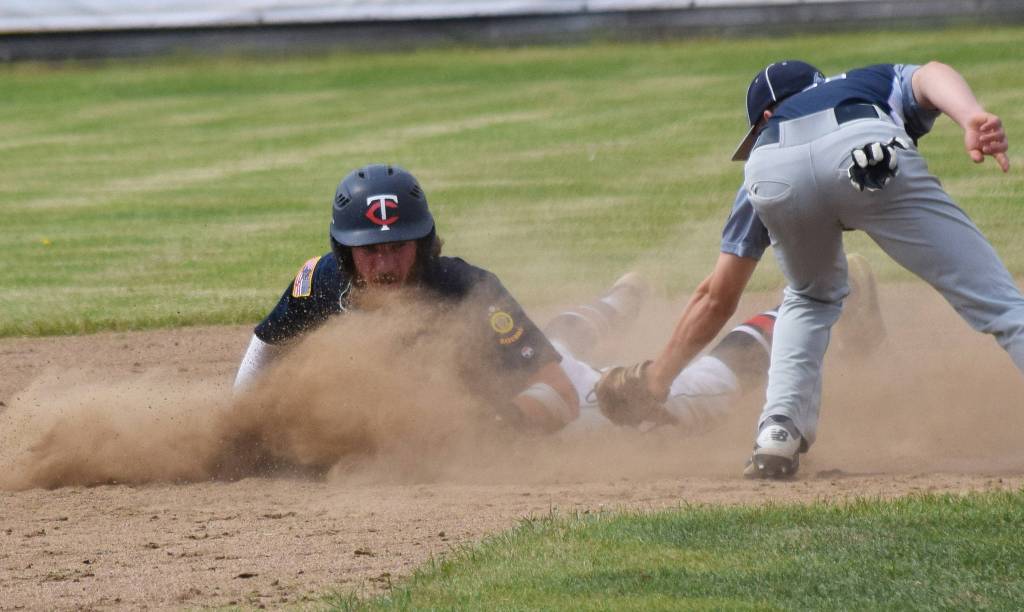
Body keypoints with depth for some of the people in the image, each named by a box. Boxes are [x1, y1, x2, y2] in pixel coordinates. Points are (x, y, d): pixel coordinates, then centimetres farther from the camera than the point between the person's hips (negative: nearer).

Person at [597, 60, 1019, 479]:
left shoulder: (768, 134, 44)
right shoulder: (884, 83, 44)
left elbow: (717, 297, 46)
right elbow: (931, 77, 16)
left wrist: (653, 381, 56)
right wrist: (973, 119, -4)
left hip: (772, 175, 3)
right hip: (871, 155, -3)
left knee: (811, 296, 34)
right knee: (995, 301, -1)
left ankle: (778, 432, 17)